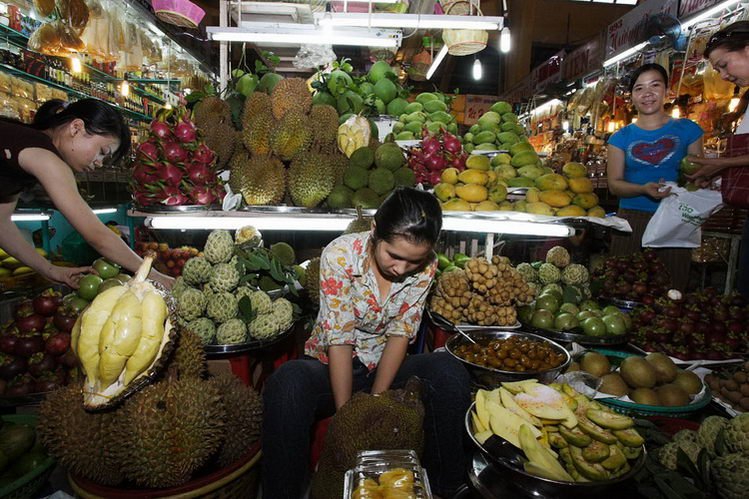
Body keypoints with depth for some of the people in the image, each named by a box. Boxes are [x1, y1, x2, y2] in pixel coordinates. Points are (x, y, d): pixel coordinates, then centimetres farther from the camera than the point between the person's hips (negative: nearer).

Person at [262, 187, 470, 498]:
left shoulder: (426, 265, -12)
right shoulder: (340, 255, -22)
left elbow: (400, 334, -10)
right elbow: (339, 340, -22)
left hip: (384, 368, 3)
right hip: (331, 367, -2)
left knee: (448, 371, -26)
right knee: (288, 382, -35)